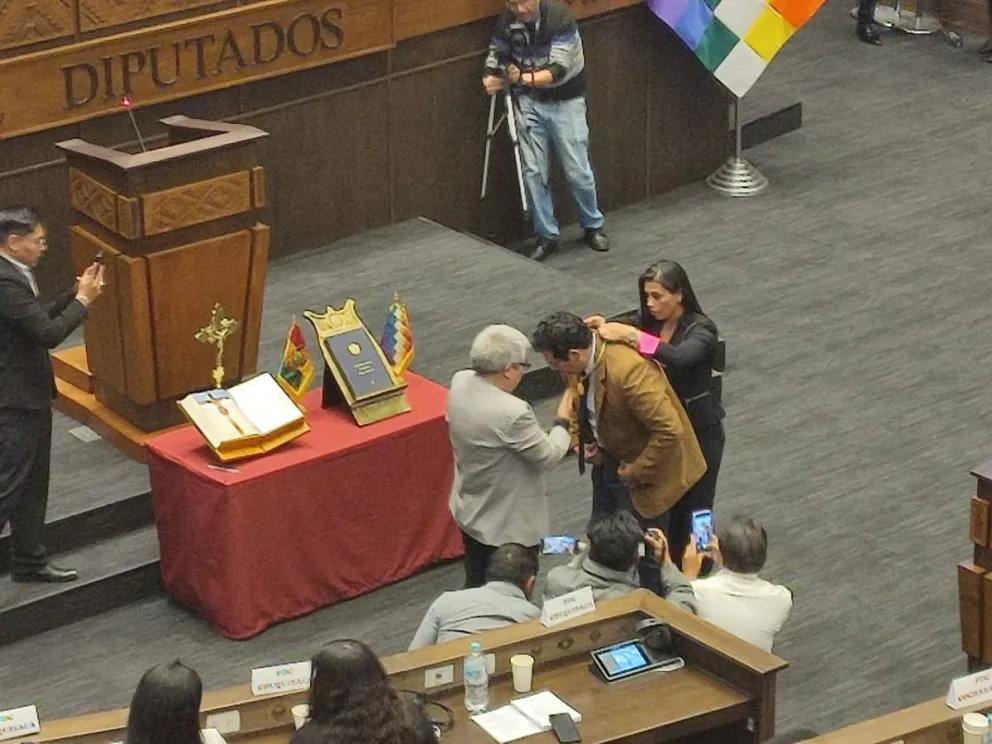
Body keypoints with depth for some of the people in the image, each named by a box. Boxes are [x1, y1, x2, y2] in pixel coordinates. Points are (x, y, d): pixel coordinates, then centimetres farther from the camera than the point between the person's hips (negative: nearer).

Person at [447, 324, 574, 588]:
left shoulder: (460, 382, -11)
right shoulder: (513, 413, -34)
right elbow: (548, 456, -19)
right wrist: (563, 422, -3)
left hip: (469, 511, 8)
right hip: (509, 524, -8)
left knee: (476, 588, 24)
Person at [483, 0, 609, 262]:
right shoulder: (506, 23, -7)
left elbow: (559, 70, -26)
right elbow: (495, 60, 3)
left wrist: (525, 78, -40)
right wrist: (492, 80, -19)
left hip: (565, 100, -3)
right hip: (530, 102, 3)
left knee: (577, 170, 1)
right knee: (534, 171, 0)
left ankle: (593, 226, 22)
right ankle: (546, 235, 13)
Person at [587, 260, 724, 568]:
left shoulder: (701, 330, -19)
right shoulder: (647, 322, -1)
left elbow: (680, 357, -39)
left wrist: (630, 335, -44)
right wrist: (603, 328, -27)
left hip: (698, 432, -5)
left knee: (691, 513, 3)